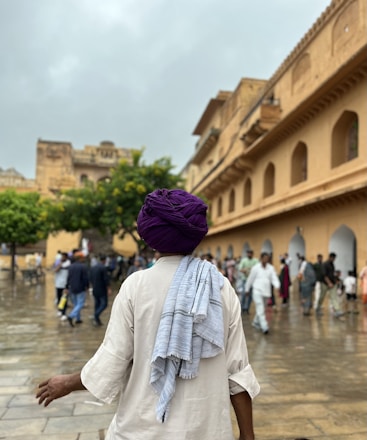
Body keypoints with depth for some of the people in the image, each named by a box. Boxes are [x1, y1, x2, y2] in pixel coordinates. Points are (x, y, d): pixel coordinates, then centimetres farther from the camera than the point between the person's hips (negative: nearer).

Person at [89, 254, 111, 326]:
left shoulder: (92, 267, 7)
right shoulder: (104, 268, -14)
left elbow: (90, 278, 12)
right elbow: (106, 279, -16)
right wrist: (108, 289, -11)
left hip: (95, 290, 7)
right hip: (102, 290, -7)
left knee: (97, 304, 15)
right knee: (104, 304, -2)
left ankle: (96, 320, 18)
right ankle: (96, 315, -20)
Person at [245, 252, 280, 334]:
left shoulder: (271, 268, 4)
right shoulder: (256, 268, -4)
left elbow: (274, 278, -3)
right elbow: (250, 279, 3)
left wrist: (277, 286, -23)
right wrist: (247, 289, 10)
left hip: (266, 291, 4)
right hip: (257, 290, -4)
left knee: (260, 309, 16)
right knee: (260, 310, -11)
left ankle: (255, 322, 37)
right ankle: (264, 327, -13)